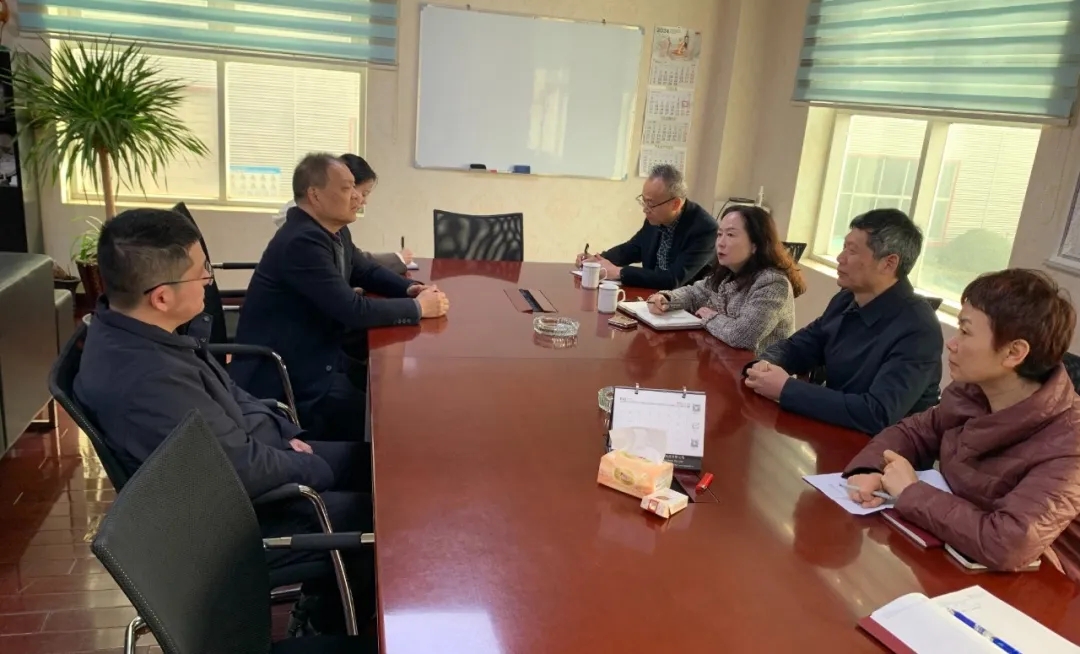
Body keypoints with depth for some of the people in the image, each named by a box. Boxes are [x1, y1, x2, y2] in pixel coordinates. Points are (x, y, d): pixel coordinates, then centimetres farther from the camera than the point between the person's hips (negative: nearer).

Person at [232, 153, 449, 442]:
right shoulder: (302, 241, -24)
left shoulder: (334, 231, 5)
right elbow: (354, 310, -27)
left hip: (320, 357, 9)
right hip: (286, 377, -9)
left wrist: (410, 288, 2)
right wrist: (418, 307, -15)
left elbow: (365, 271, 21)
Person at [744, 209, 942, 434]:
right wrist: (767, 363, -13)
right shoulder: (847, 300, 1)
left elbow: (878, 416, -32)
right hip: (832, 429, 7)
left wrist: (786, 389, -29)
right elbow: (796, 346, 11)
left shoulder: (917, 330, -24)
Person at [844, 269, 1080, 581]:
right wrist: (869, 470, -13)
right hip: (952, 560, 6)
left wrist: (911, 493, -25)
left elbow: (1007, 545, -38)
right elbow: (912, 432, 8)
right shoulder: (969, 394, -7)